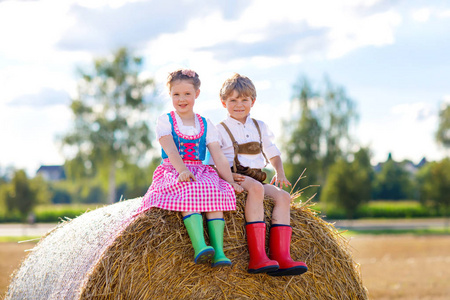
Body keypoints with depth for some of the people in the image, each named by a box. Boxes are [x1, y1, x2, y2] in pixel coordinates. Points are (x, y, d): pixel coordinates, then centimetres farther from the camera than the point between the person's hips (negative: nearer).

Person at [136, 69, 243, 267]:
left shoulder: (206, 125, 14)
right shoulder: (165, 121, 5)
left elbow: (219, 157, 7)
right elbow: (171, 151, -11)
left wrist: (230, 181, -5)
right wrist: (183, 170, -28)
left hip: (201, 173, 3)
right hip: (173, 173, -3)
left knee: (216, 192, -31)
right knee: (190, 191, -37)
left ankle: (219, 252, -41)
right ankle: (200, 247, -52)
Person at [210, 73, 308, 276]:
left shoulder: (260, 127, 18)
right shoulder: (220, 130, 3)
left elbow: (273, 153, 23)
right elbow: (213, 163, -2)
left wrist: (279, 173, 4)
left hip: (256, 181, 6)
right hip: (233, 180, -6)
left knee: (282, 195, -21)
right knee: (256, 188, -36)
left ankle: (281, 256, -31)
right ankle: (257, 257, -47)